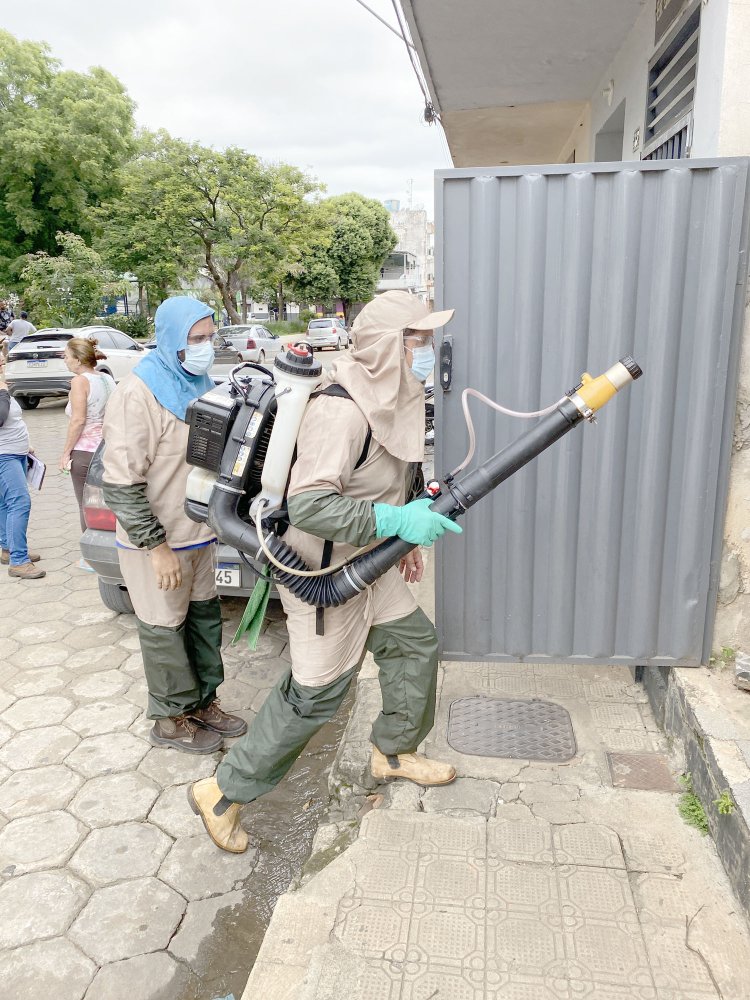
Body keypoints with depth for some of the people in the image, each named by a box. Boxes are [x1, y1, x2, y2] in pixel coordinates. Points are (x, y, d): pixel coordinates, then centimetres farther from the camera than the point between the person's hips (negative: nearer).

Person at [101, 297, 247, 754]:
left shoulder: (202, 386, 6)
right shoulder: (138, 394, -18)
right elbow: (121, 484, -21)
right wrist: (157, 547, -21)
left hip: (200, 535, 8)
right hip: (155, 543, -7)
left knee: (204, 618, 17)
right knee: (165, 630, 7)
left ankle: (204, 701, 35)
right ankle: (172, 719, 26)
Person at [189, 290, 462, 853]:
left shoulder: (386, 400, 5)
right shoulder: (341, 411, -28)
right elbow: (307, 505, -34)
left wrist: (403, 536, 19)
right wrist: (395, 521, -36)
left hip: (368, 563, 10)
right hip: (325, 574, -10)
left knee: (416, 643, 17)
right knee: (316, 694, 0)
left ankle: (393, 752, 39)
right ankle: (224, 793, 20)